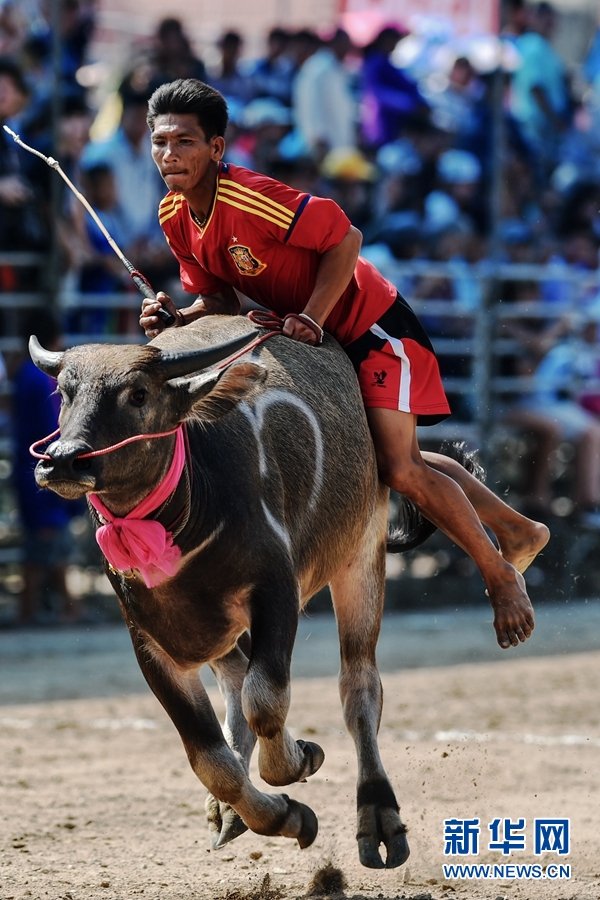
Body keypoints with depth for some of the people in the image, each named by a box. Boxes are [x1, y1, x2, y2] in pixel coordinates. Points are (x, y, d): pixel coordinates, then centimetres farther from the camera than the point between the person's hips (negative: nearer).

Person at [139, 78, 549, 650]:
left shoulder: (247, 198, -31)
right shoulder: (175, 217, -6)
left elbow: (344, 238, -26)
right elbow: (219, 297, 3)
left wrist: (310, 320, -29)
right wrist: (179, 317, -17)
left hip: (371, 325, -9)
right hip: (317, 341, 9)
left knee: (399, 467, -14)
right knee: (398, 459, 18)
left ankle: (499, 572, 7)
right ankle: (517, 530, 36)